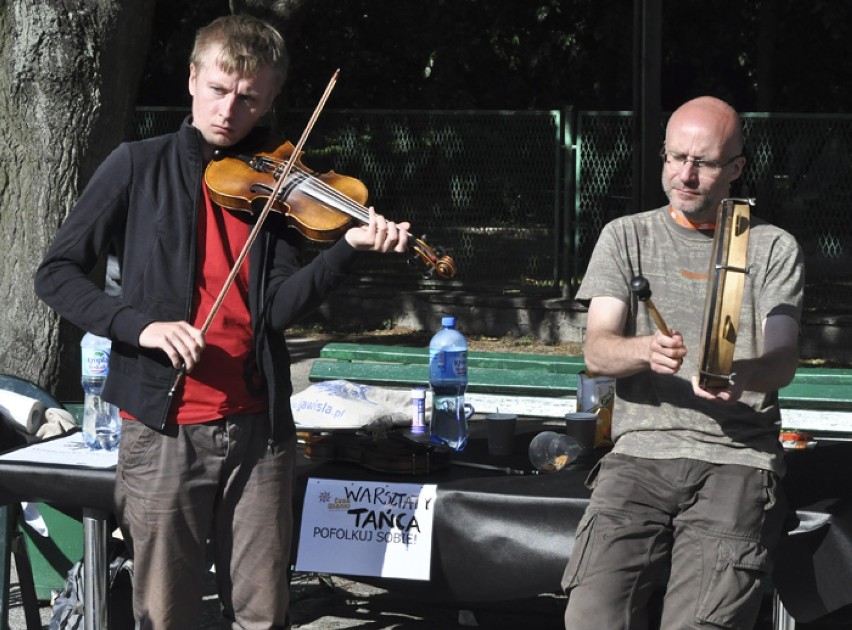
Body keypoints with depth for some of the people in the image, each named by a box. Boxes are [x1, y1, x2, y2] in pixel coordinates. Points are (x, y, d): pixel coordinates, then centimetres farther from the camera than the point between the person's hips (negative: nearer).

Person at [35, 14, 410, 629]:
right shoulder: (139, 167, 1)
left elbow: (281, 306, -6)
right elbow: (56, 274, -1)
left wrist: (351, 246, -21)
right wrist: (139, 323, -16)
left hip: (258, 430, 2)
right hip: (163, 432, -2)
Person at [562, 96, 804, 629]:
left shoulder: (773, 248, 11)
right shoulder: (627, 237, 15)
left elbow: (784, 360, -1)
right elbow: (596, 352, 4)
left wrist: (745, 372, -26)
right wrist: (646, 351, -21)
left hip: (739, 459, -1)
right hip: (640, 452, 1)